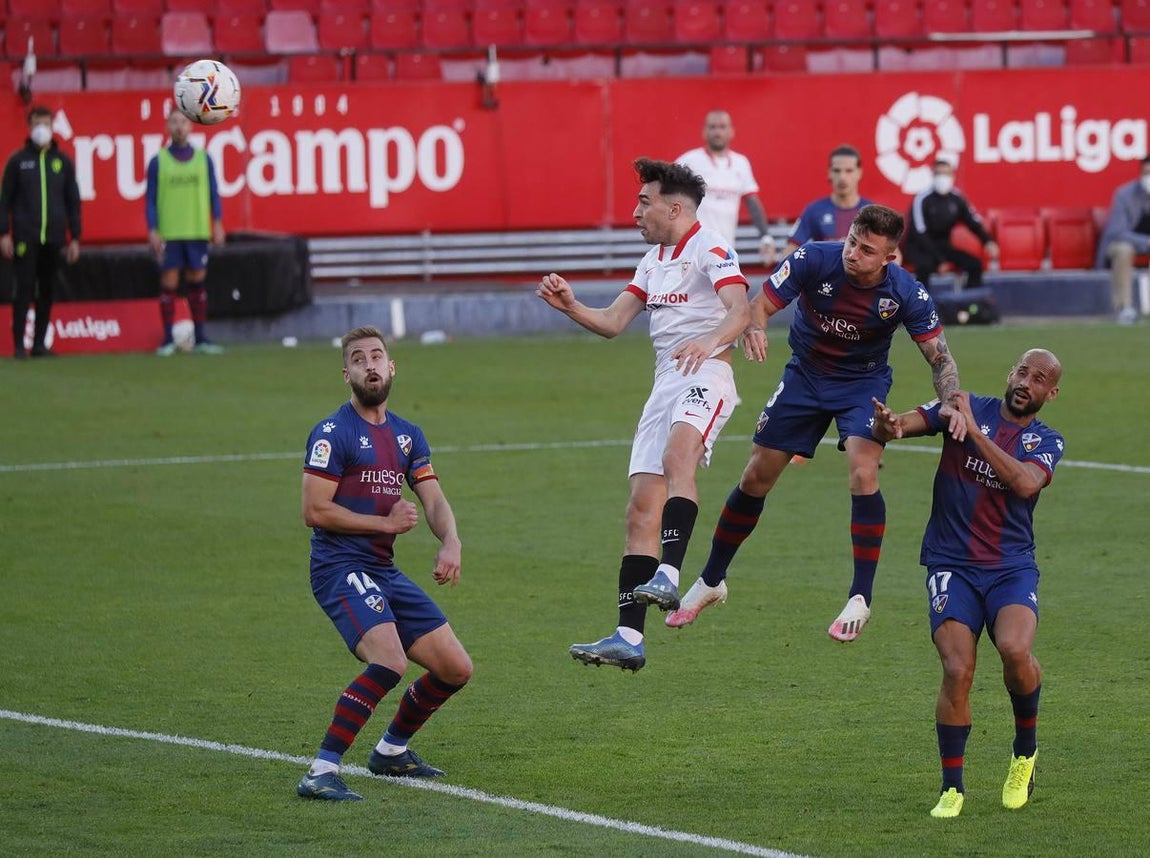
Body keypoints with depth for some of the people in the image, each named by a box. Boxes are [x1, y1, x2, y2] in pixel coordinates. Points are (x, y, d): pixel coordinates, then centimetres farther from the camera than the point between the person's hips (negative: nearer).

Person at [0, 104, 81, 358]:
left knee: (47, 291, 4)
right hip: (25, 238, -3)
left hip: (54, 239, 3)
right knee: (23, 289, -7)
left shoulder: (63, 161, 10)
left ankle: (40, 343, 11)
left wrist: (75, 238, 7)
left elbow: (73, 202, 13)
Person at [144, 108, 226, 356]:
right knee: (168, 283, -2)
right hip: (168, 233, -1)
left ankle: (200, 338, 11)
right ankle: (168, 340, 3)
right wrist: (152, 230, -5)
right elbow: (150, 199, 4)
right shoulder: (158, 161, 4)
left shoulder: (203, 159, 8)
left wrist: (217, 224, -1)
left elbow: (213, 194, 9)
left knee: (198, 282, 4)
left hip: (197, 232, 1)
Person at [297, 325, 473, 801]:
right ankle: (321, 773, -26)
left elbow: (433, 499, 7)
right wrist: (386, 522, -9)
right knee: (389, 661, -29)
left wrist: (450, 543, -14)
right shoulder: (333, 433, -8)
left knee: (456, 669, 8)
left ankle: (392, 751, 30)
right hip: (342, 566, -8)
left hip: (384, 570, 8)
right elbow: (315, 511, -13)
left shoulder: (407, 436, 15)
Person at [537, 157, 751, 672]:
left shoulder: (710, 249, -5)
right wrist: (569, 306, 3)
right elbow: (612, 322, 22)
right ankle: (628, 638, -6)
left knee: (677, 456, -36)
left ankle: (668, 576, -50)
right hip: (665, 385, 8)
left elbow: (740, 309, -21)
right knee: (642, 508, -2)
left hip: (705, 377, -8)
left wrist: (709, 341, -40)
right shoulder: (653, 260, 22)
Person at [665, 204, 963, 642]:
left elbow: (940, 357, -17)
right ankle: (710, 582, 23)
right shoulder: (813, 260, -24)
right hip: (805, 374, 2)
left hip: (864, 383, -2)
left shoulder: (907, 294, -24)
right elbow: (760, 305, -21)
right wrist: (754, 329, -45)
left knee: (863, 474, -25)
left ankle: (860, 598, -14)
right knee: (756, 477, 3)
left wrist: (951, 404, -36)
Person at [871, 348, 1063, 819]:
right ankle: (952, 787, 0)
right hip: (951, 564, 0)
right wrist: (885, 426, -30)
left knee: (1015, 649, -27)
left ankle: (1026, 749, 1)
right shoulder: (967, 407, 5)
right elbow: (904, 423, -5)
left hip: (1012, 568, 0)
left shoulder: (1046, 441, 5)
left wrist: (972, 430, -20)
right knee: (958, 671, -17)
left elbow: (1025, 483, -17)